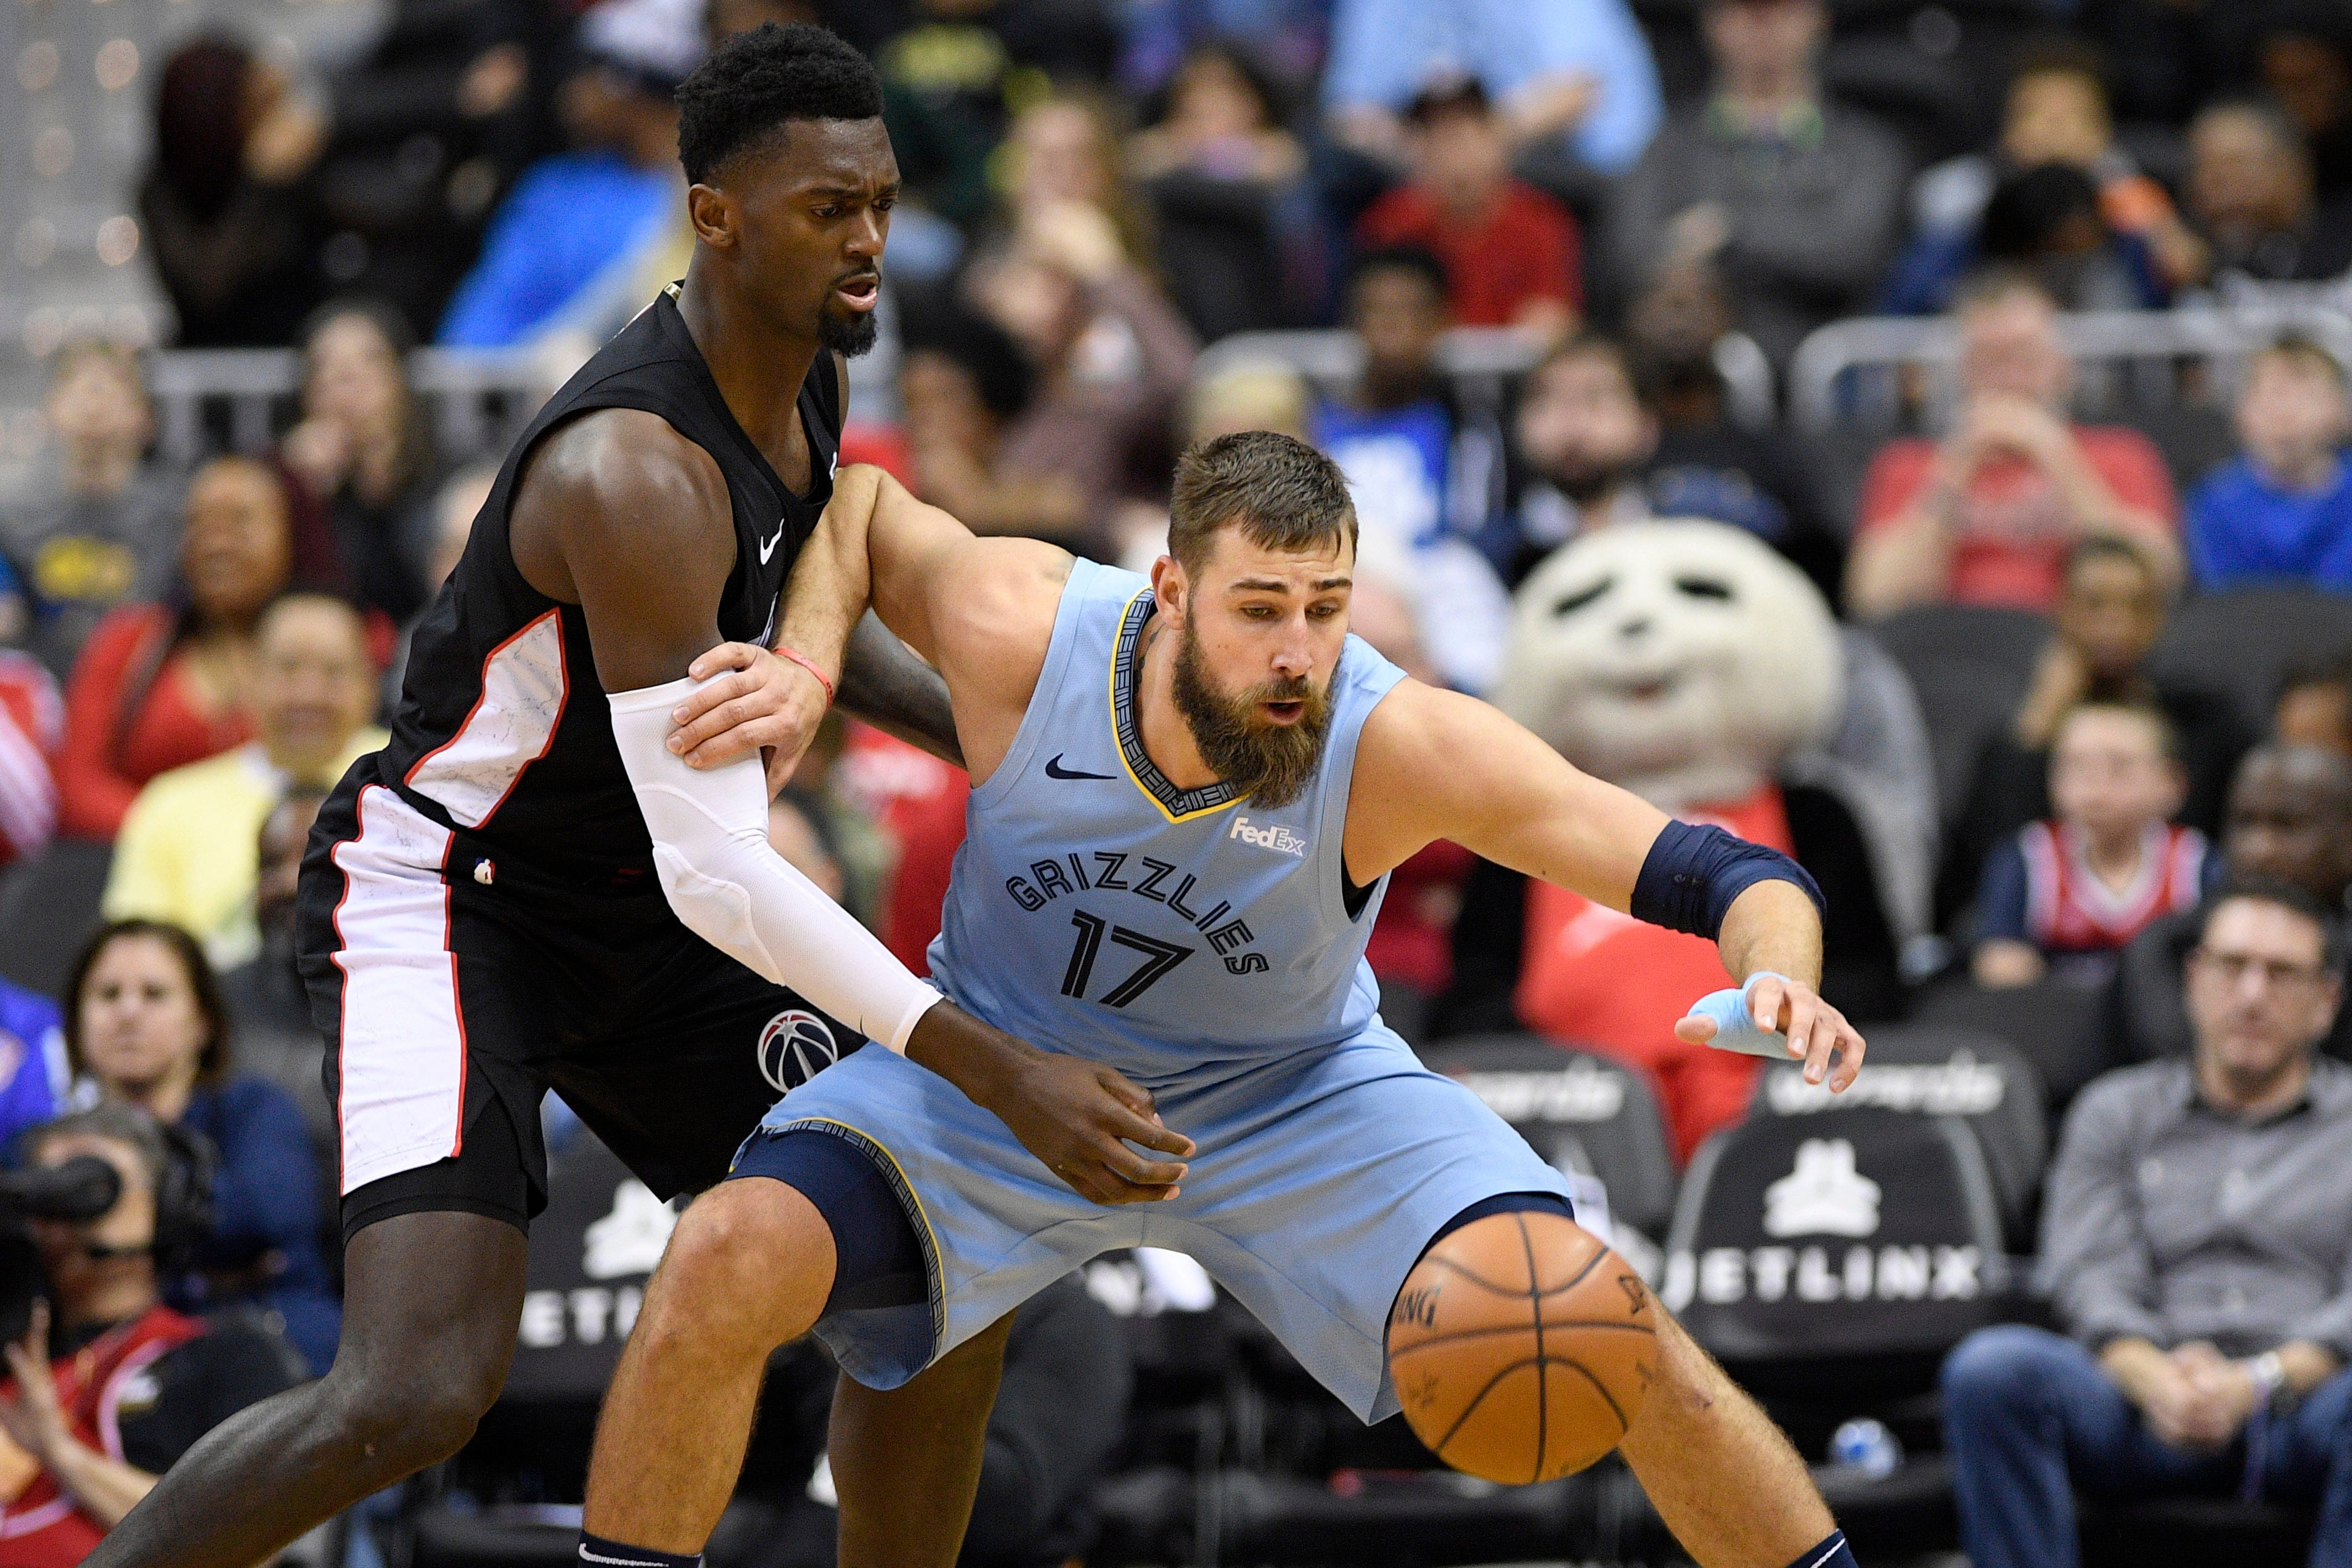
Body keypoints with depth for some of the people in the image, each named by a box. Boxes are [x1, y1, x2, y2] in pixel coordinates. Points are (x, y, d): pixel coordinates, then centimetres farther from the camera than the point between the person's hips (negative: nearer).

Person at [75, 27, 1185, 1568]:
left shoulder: (803, 373, -1)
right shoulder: (637, 474, -31)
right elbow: (716, 869, -32)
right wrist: (1005, 1079, -33)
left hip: (632, 917, 9)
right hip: (445, 895, -9)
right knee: (420, 1392, -26)